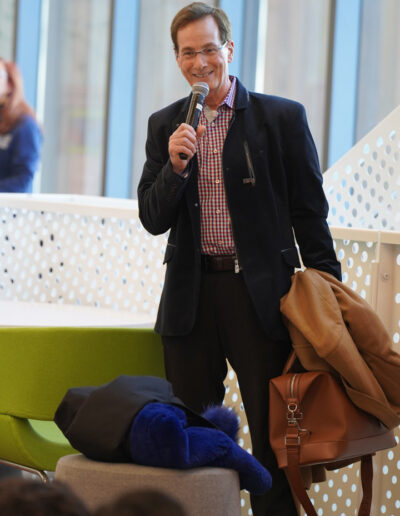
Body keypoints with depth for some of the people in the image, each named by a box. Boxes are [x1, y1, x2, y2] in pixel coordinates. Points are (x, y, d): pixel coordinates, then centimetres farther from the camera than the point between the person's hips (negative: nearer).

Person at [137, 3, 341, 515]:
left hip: (260, 294, -3)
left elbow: (309, 214, 1)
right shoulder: (165, 126, 9)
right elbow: (153, 221, 5)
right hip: (191, 297, 3)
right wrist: (175, 165, -12)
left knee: (273, 432, 0)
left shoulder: (281, 118, -1)